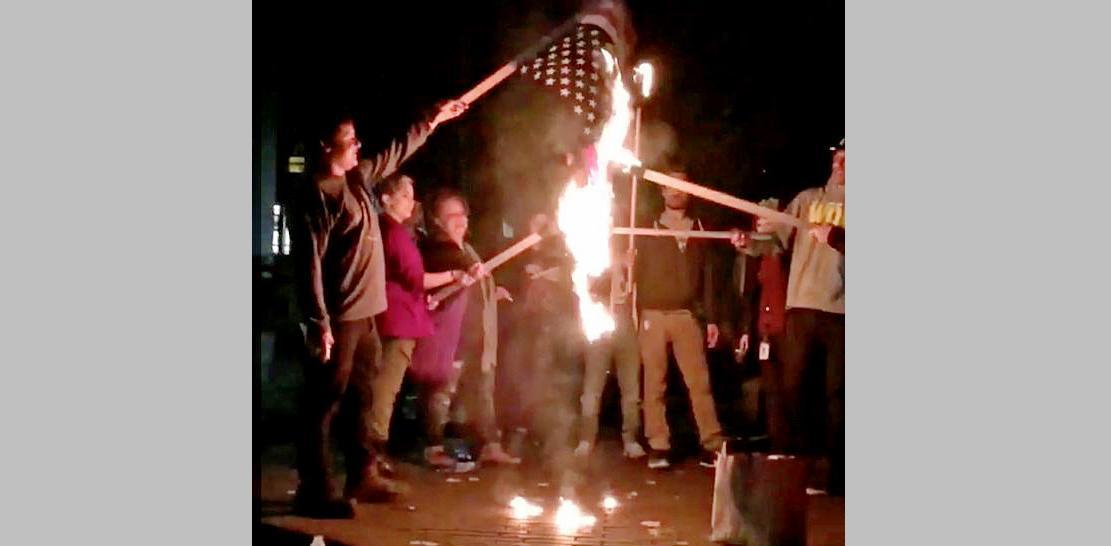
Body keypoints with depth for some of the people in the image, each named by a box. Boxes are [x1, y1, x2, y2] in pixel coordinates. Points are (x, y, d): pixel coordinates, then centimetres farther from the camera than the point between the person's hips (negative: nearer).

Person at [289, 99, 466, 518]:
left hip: (364, 314, 9)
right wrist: (319, 322, -22)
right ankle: (315, 491, 0)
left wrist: (430, 123, 36)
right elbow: (310, 261, -18)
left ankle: (363, 477, 26)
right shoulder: (319, 193, -13)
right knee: (324, 403, -4)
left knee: (362, 400, 16)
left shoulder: (358, 179, 13)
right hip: (338, 318, -9)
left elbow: (395, 154, 33)